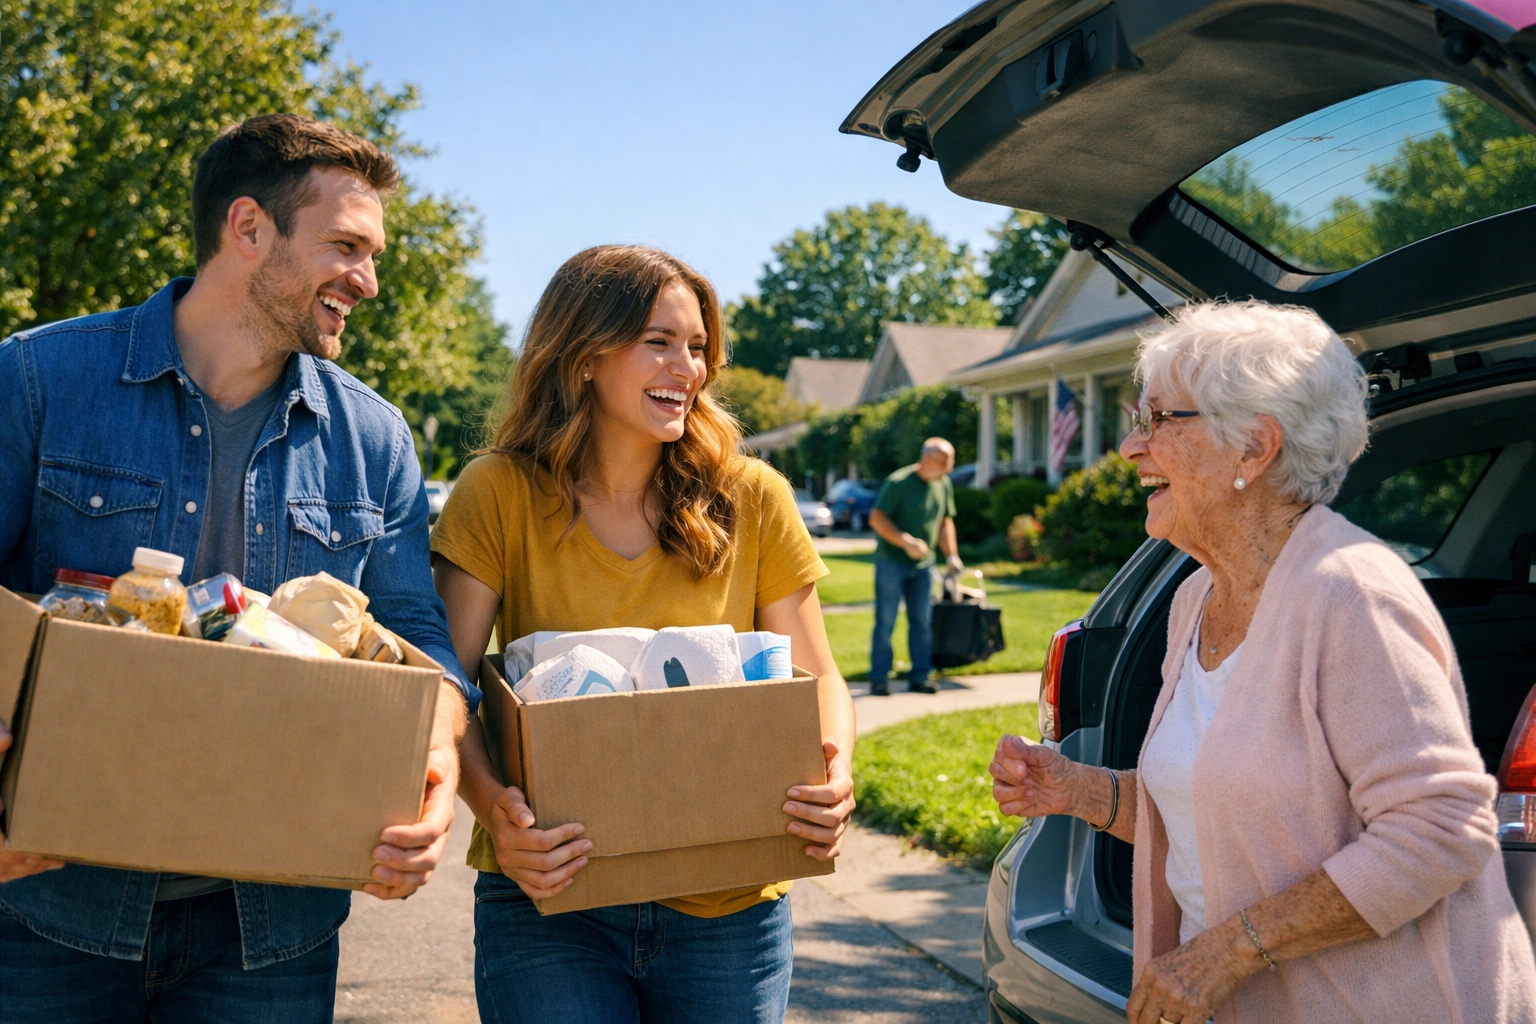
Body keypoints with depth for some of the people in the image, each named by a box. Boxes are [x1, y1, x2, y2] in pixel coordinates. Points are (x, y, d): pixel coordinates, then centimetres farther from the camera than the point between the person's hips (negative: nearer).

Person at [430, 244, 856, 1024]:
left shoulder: (751, 500, -2)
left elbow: (817, 678, 3)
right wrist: (490, 802, -28)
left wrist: (832, 775, -19)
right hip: (549, 894, -1)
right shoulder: (500, 494, -6)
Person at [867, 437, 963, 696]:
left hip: (923, 564, 6)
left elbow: (945, 522, 17)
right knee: (885, 622, -3)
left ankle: (919, 677, 14)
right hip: (892, 561, -6)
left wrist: (952, 556, 7)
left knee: (922, 622, 7)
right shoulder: (898, 482, -13)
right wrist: (906, 542, -24)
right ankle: (879, 679, 3)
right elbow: (876, 518, -16)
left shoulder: (944, 485, 8)